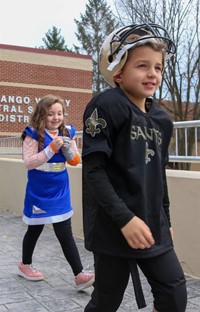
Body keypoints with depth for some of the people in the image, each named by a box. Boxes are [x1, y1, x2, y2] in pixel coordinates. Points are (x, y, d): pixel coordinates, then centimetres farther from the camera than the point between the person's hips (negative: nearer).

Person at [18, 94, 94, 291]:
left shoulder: (66, 133, 2)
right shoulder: (33, 134, -13)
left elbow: (75, 161, 5)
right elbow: (28, 162, -20)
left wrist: (68, 149, -17)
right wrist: (52, 148, -29)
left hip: (60, 192, 4)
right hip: (39, 192, -4)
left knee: (65, 233, 4)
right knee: (35, 230, 14)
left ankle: (79, 275, 5)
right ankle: (25, 265, 38)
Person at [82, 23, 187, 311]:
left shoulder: (161, 117, 8)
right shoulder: (106, 105, -13)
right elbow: (92, 169, -18)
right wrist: (124, 218, -23)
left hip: (152, 228, 6)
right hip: (114, 229, -6)